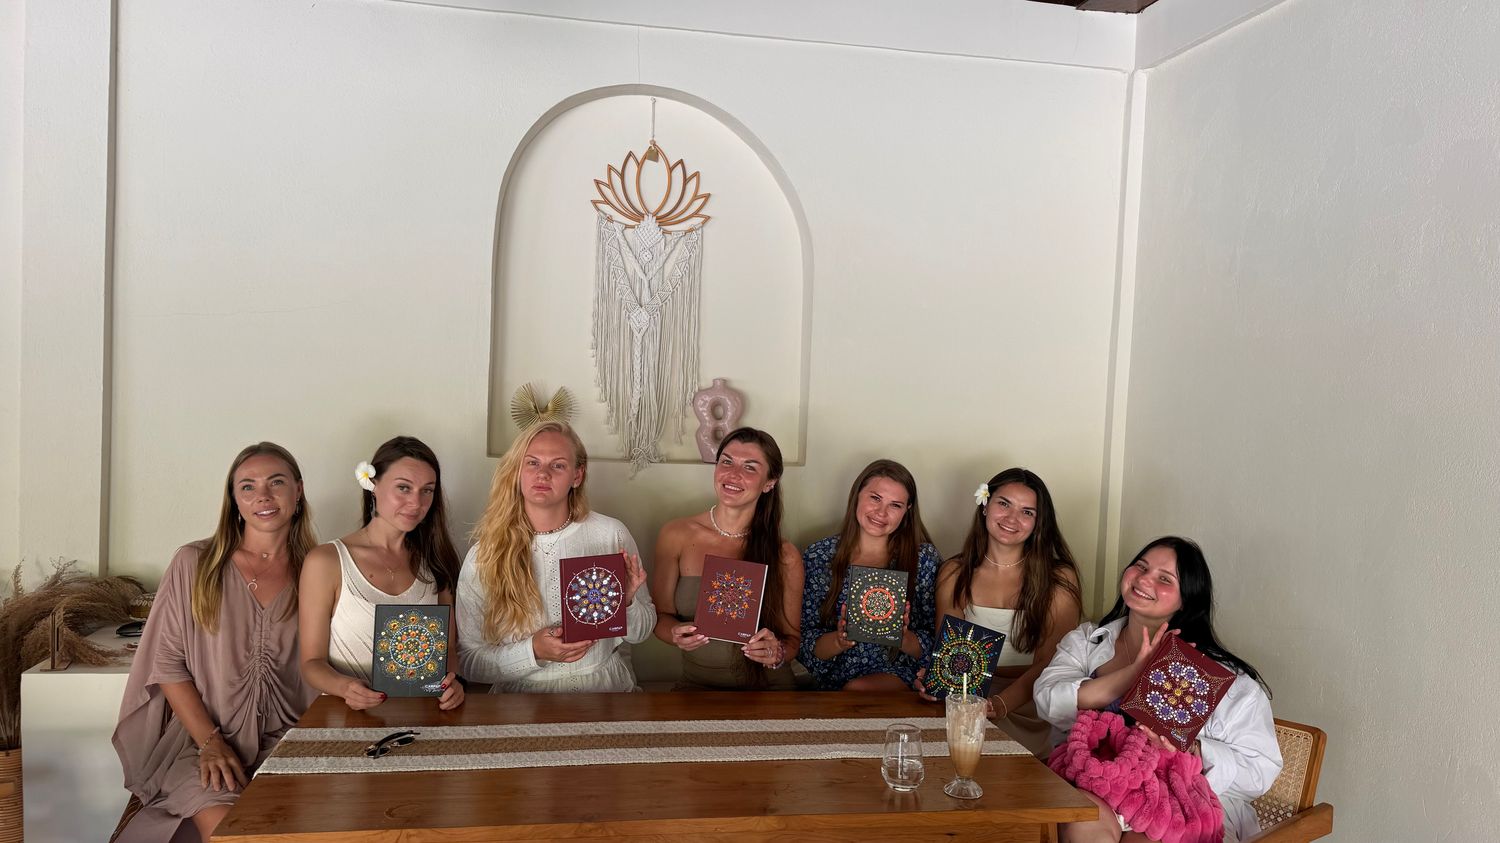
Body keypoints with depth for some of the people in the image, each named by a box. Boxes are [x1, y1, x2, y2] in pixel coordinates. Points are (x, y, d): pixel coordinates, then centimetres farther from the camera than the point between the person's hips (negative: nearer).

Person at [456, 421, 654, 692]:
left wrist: (626, 604, -11)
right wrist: (533, 652, -14)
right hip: (522, 698, 0)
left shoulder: (612, 535, 1)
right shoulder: (483, 555, 0)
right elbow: (468, 660, 1)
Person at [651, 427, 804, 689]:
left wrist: (777, 653, -18)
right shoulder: (676, 536, -2)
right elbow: (661, 616, 6)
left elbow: (792, 640, 4)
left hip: (767, 687, 1)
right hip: (697, 685, 0)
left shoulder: (785, 558, -5)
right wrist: (677, 634, -15)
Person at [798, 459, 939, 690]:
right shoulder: (818, 556, 0)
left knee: (857, 690, -31)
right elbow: (806, 644, 1)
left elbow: (931, 647, 1)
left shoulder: (924, 558, -1)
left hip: (899, 678, -1)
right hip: (833, 678, 2)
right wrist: (840, 640, -19)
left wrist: (902, 637, -19)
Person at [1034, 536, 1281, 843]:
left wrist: (1187, 748, -21)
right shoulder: (1085, 641, 10)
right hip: (1090, 793, 2)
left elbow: (1261, 770, -3)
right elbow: (1050, 702, -7)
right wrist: (1135, 671, -15)